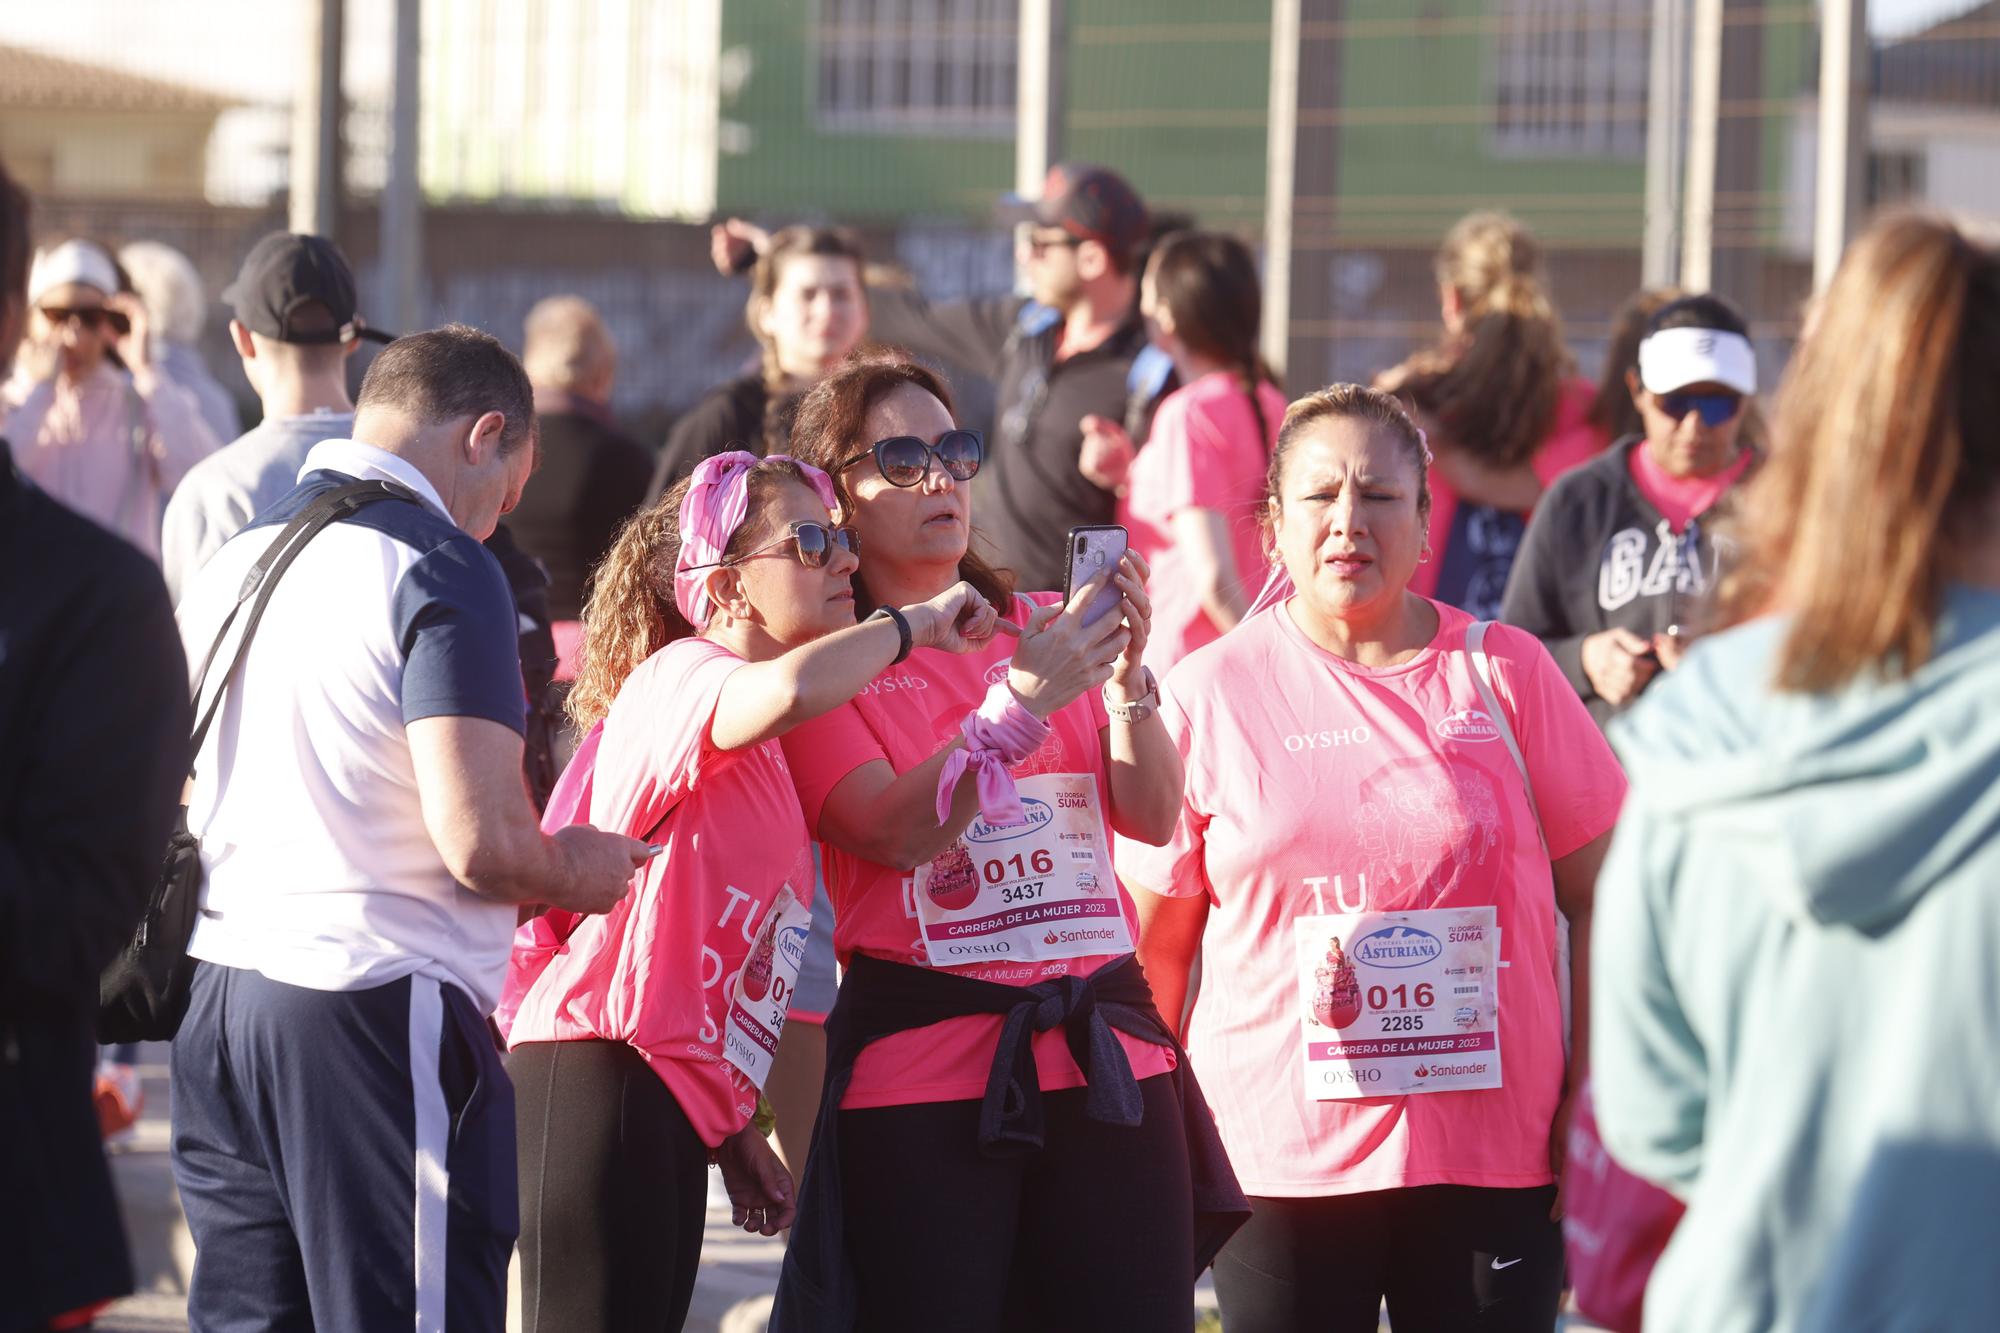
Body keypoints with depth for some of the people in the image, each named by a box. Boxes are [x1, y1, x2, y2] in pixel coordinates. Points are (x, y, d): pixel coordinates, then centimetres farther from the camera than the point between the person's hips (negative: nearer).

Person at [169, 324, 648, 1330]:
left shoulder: (237, 557, 15)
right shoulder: (442, 569, -11)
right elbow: (480, 840, -20)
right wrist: (579, 873, 1)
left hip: (220, 1002, 8)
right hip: (378, 1009, -8)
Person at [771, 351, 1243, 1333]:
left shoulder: (1044, 629, 14)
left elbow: (1152, 818, 6)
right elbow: (899, 829, -13)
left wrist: (1127, 678, -10)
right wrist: (1023, 701, -21)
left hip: (1108, 1052, 4)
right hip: (924, 1065, -4)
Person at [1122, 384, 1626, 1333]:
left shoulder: (1506, 671, 4)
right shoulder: (1209, 694, 3)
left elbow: (1594, 895, 7)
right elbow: (1155, 942, 7)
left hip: (1493, 1154, 0)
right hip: (1279, 1162, 0)